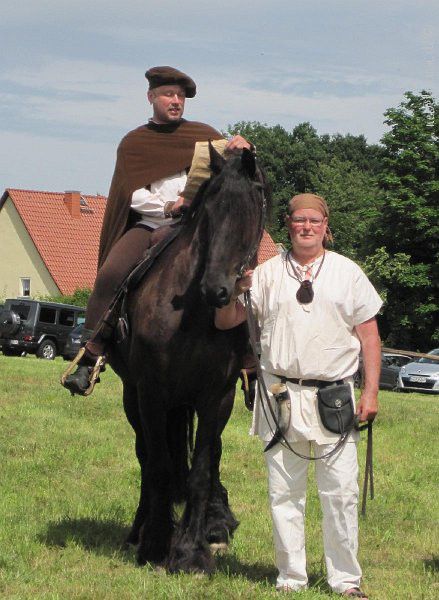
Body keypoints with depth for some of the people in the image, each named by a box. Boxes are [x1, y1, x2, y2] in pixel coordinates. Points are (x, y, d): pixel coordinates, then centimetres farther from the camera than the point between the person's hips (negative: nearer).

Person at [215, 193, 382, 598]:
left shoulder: (348, 273, 7)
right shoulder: (268, 274, 8)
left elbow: (369, 335, 6)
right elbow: (224, 322, 8)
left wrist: (371, 391, -2)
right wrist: (236, 291, -12)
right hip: (281, 394, 1)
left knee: (341, 492, -4)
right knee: (284, 492, 5)